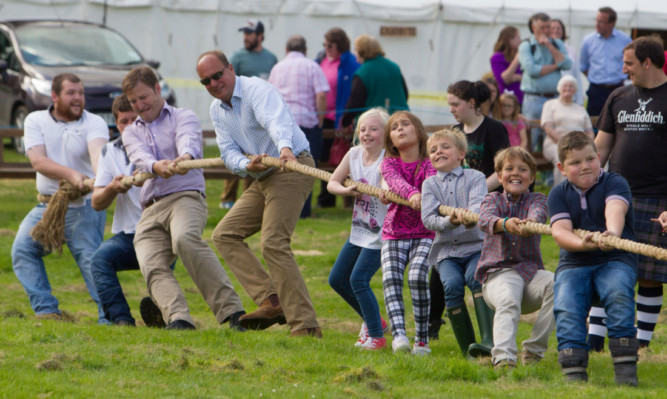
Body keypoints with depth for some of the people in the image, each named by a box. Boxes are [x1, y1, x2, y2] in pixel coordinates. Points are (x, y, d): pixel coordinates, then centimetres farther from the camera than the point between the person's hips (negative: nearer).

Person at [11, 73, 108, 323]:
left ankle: (109, 317, -12)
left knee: (91, 259, -14)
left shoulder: (94, 124, -2)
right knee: (22, 248, -10)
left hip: (84, 206, -3)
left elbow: (98, 151, -24)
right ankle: (47, 311, -8)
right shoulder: (35, 121, 4)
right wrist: (71, 175, -29)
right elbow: (38, 161, -11)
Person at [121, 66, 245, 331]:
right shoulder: (131, 133, 24)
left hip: (185, 197, -5)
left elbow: (188, 141, -12)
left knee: (185, 240, -36)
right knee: (152, 267, -24)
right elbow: (140, 157, 0)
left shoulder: (183, 117, 13)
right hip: (150, 213, 5)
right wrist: (156, 166, -26)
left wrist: (185, 157, -38)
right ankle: (178, 319, -43)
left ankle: (232, 311, -42)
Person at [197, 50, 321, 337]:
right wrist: (247, 165, -22)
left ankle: (305, 326, -22)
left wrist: (285, 147, -57)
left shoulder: (257, 90, -15)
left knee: (273, 243, -21)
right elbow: (229, 152, 2)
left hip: (292, 168, -10)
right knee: (225, 234, 5)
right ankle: (271, 300, -7)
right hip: (264, 178, 10)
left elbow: (277, 120, -36)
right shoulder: (217, 109, 11)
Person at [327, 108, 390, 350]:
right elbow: (332, 183, 6)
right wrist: (348, 191, -14)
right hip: (359, 231, 8)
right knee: (337, 279, 12)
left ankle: (376, 336, -5)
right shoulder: (354, 155, 1)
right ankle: (372, 320, 30)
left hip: (380, 233, -8)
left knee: (358, 279, -16)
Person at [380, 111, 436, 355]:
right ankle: (398, 335, -35)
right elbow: (396, 181, -15)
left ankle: (422, 340, -17)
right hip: (394, 234, 2)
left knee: (417, 276, -25)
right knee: (391, 278, -22)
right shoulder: (389, 163, 8)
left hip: (425, 234, -2)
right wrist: (411, 194, -38)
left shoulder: (430, 163, 4)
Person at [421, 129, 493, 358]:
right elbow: (428, 219, -1)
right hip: (446, 250, 2)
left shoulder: (475, 178, 7)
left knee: (476, 278, -30)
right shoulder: (430, 184, 12)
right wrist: (450, 221, -21)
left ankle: (488, 341, -40)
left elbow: (479, 205, -13)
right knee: (452, 284, -24)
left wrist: (469, 216, -36)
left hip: (475, 246, -2)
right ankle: (467, 349, -16)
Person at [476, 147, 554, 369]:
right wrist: (505, 224, -39)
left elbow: (538, 215, -16)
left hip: (530, 270, 2)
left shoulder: (537, 200, 11)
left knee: (556, 284, -30)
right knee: (508, 300, -35)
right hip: (497, 273, -2)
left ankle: (534, 350, -20)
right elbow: (485, 219, -14)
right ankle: (503, 357, -52)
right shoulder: (494, 200, 12)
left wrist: (530, 223, -43)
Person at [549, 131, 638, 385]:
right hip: (574, 263, 2)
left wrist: (613, 233, -46)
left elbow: (615, 208, -23)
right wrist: (581, 243, -32)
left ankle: (625, 365, -26)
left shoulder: (614, 183, 0)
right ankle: (573, 369, -24)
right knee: (566, 308, -24)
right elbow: (559, 231, -9)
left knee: (618, 293, -32)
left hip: (616, 260, -2)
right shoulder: (559, 194, 7)